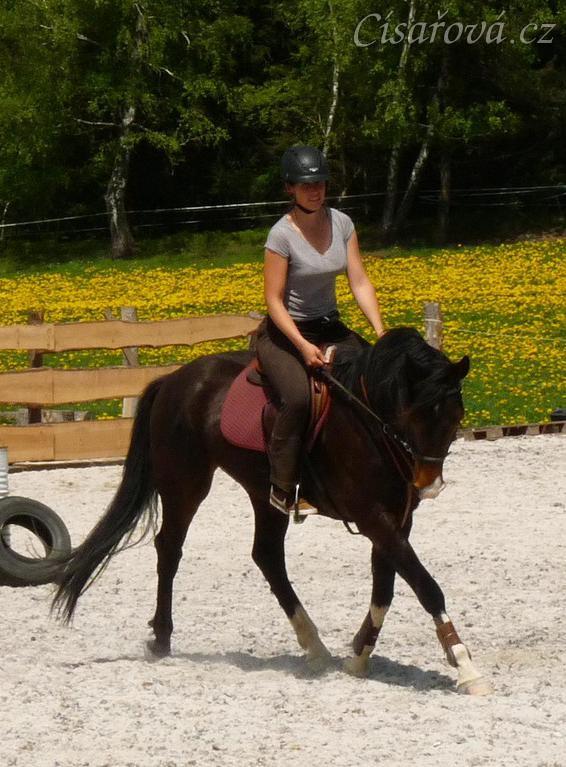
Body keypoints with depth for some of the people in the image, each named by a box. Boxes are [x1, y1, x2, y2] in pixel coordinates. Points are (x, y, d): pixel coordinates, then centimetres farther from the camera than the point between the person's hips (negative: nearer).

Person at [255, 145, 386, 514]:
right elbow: (274, 300, -16)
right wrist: (303, 346, -27)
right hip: (285, 332, -6)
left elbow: (360, 283, -2)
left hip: (330, 328, 6)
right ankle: (282, 488, -22)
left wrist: (381, 332, -14)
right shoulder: (282, 234, -17)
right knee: (299, 396, -33)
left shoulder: (342, 224, -1)